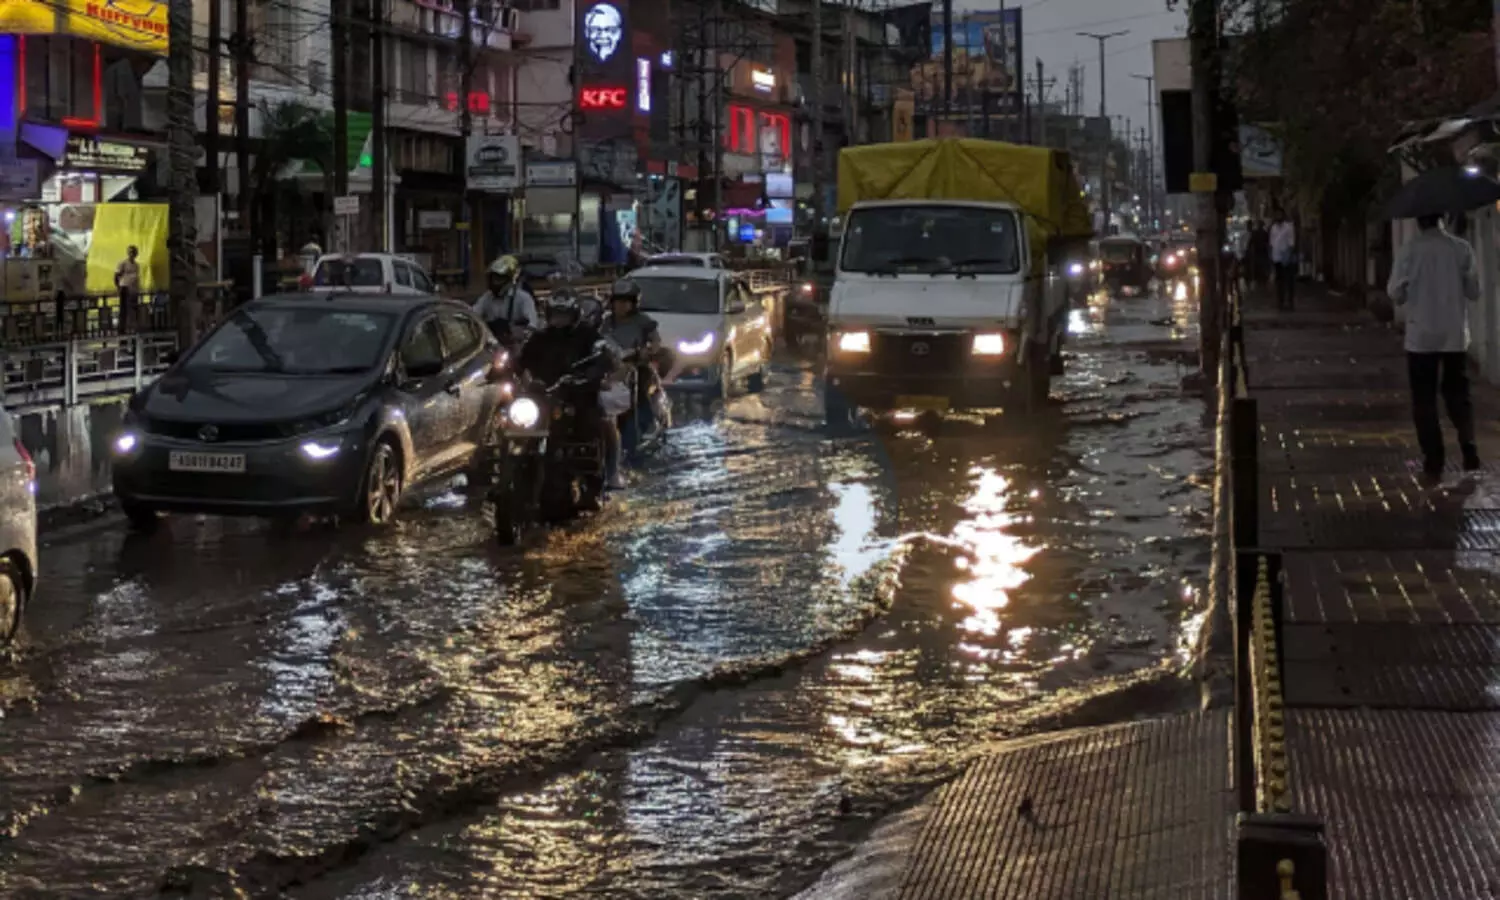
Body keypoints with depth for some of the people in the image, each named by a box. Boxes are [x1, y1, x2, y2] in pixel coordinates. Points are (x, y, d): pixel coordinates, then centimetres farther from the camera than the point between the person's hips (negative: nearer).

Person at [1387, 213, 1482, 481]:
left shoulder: (1410, 250, -10)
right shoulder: (1461, 248, -5)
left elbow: (1396, 294, -5)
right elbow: (1474, 291, 1)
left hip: (1421, 337, -2)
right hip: (1455, 336, 2)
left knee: (1424, 400, 7)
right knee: (1458, 396, 14)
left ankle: (1434, 462, 3)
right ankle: (1469, 453, 0)